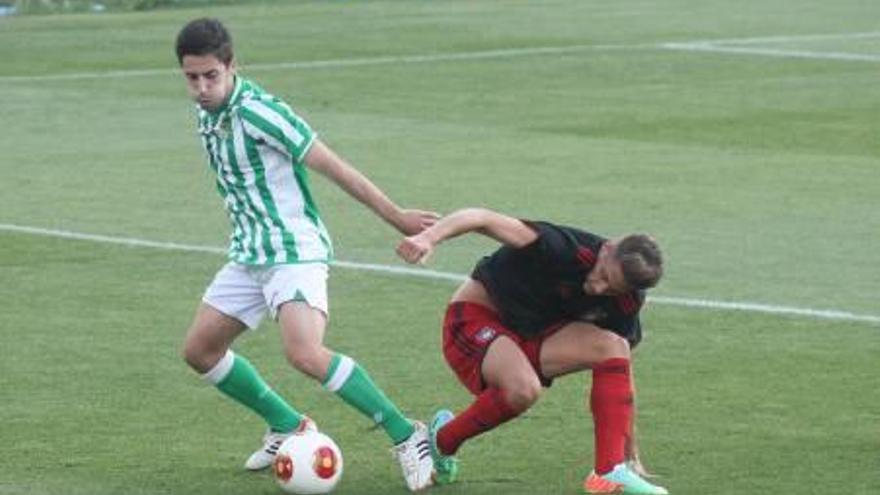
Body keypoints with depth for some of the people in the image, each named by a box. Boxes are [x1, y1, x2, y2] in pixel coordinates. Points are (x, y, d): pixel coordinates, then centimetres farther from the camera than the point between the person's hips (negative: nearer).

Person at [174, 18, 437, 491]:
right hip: (249, 256, 9)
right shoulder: (208, 115, 7)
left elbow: (330, 165, -17)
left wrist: (396, 216, -14)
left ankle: (407, 435, -17)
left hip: (294, 252, -9)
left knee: (305, 354, -27)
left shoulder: (256, 111, -18)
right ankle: (288, 426, 26)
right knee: (199, 350, 11)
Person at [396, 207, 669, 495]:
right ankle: (441, 444, -6)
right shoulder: (566, 249, -30)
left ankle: (611, 472, -16)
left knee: (613, 347, -15)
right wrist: (430, 237, -56)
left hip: (532, 332, 6)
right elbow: (483, 219, -37)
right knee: (523, 388, -35)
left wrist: (631, 452, 7)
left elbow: (620, 368, 3)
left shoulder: (624, 304, -10)